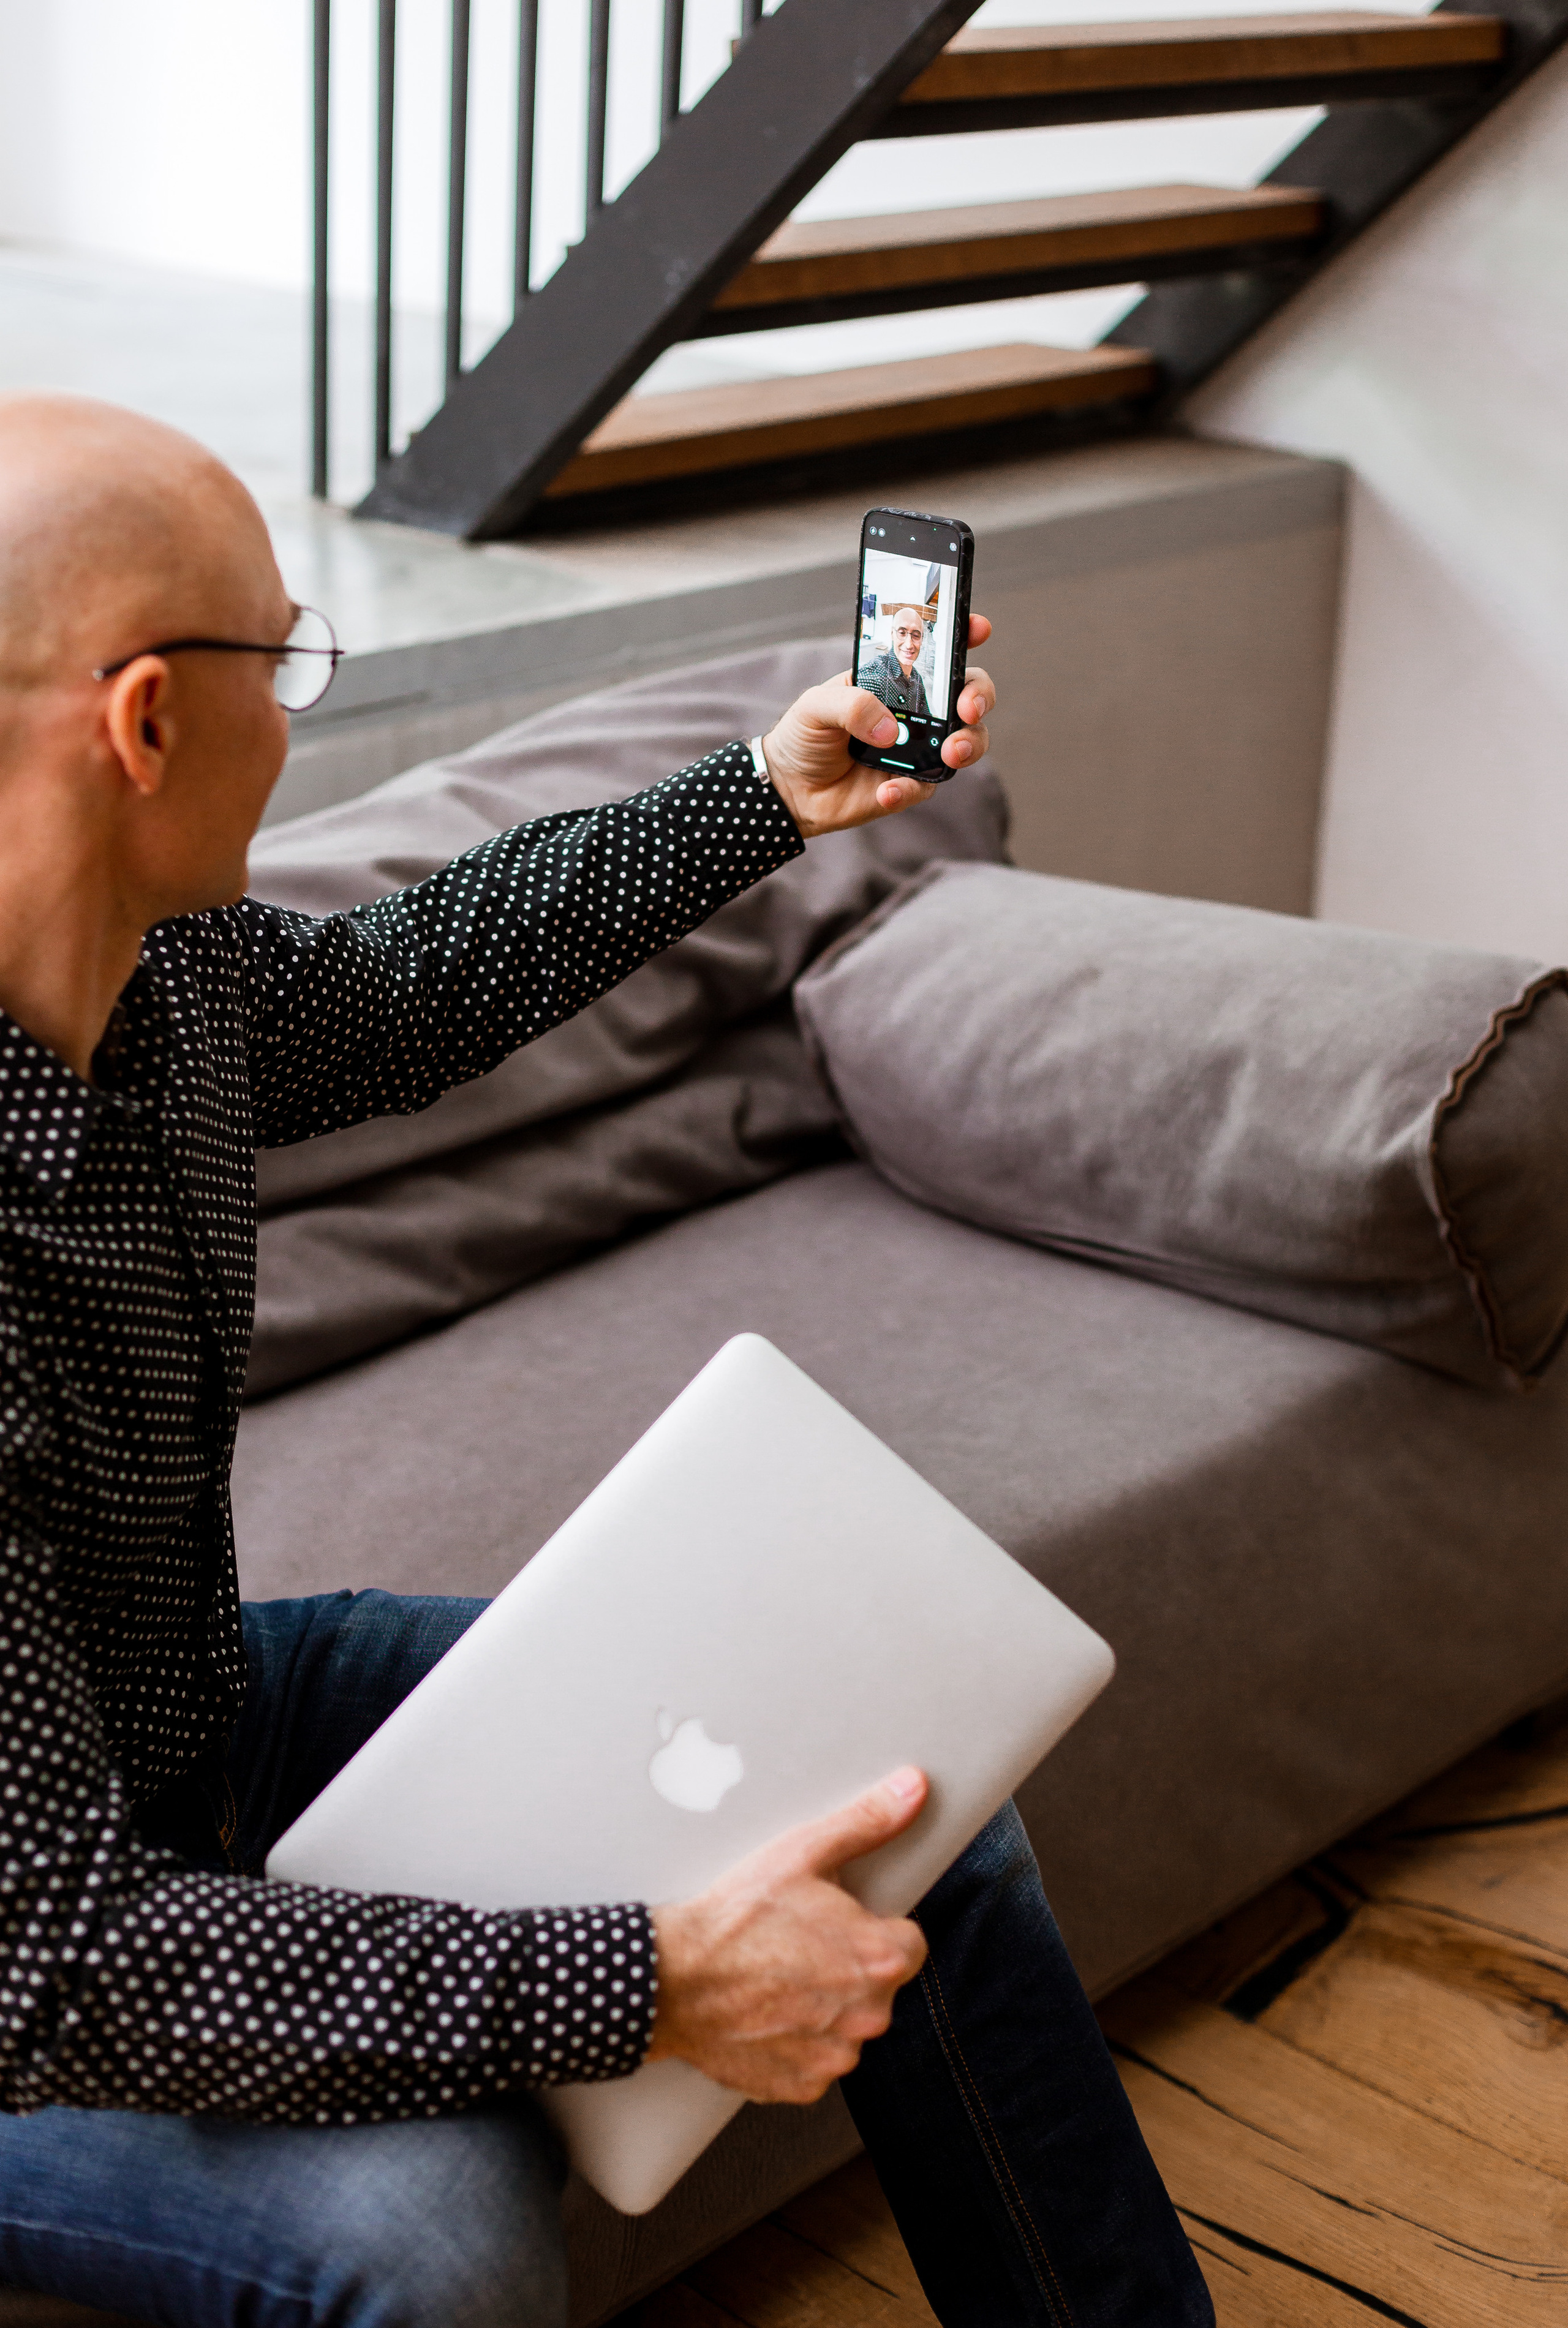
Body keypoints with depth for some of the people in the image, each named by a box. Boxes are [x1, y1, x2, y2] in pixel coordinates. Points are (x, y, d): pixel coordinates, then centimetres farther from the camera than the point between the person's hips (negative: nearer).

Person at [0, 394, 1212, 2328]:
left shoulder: (162, 956, -11)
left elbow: (413, 989, 15)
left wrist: (768, 797, 19)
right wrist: (652, 1987, -35)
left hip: (208, 1708, 8)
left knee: (909, 1772, 3)